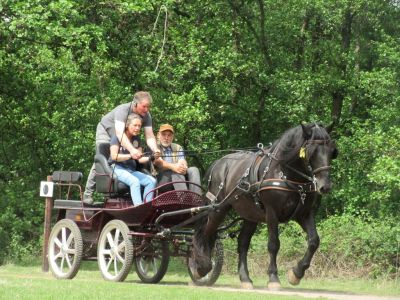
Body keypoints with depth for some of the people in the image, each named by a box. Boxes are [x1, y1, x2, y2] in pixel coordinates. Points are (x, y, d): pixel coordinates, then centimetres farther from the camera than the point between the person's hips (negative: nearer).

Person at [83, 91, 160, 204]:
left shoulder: (146, 115, -21)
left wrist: (155, 149, -49)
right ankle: (88, 193, -16)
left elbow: (149, 136, -26)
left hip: (125, 137, 6)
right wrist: (132, 150, -67)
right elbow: (119, 133, -53)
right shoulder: (123, 110, -39)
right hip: (106, 131, -6)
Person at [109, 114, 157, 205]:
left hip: (132, 170, 6)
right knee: (135, 181, -35)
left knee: (152, 181, -19)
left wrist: (149, 158, -11)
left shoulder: (136, 139, 16)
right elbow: (114, 156, -13)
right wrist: (130, 156, -26)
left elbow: (139, 159, 11)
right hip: (118, 168, -6)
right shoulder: (117, 137, -1)